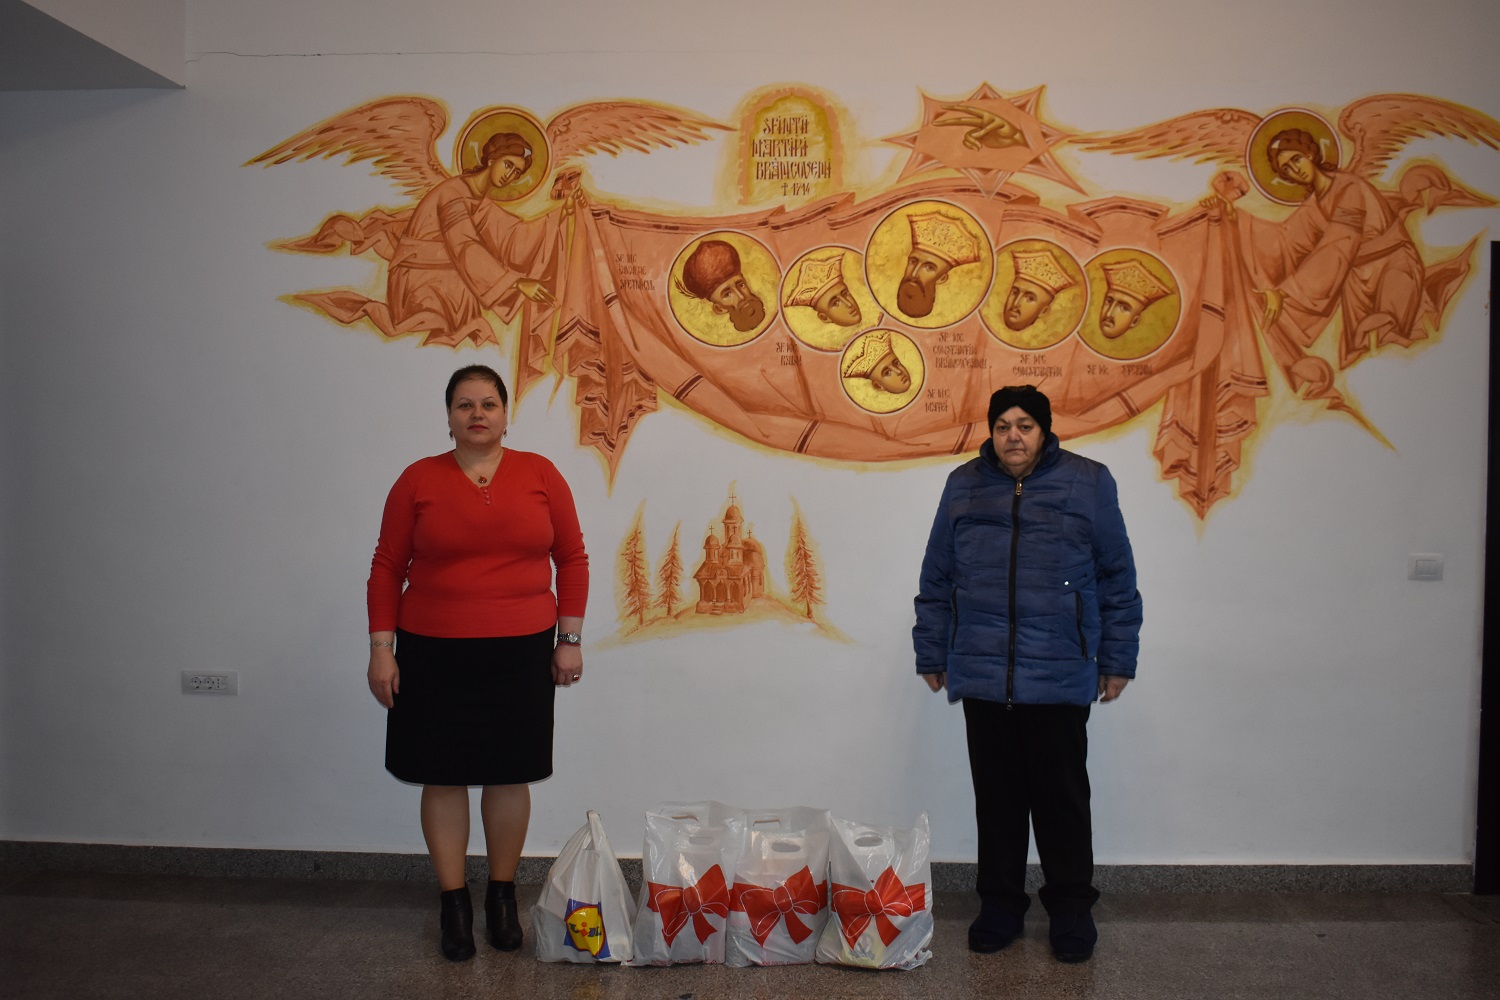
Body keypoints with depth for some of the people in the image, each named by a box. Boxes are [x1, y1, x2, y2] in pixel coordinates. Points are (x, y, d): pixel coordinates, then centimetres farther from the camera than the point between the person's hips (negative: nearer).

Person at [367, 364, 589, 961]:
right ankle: (454, 903, 20)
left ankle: (503, 896, 26)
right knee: (443, 776, 6)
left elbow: (572, 558, 4)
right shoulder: (418, 480, 0)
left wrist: (570, 638, 1)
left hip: (520, 653, 1)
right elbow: (387, 568, 2)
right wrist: (381, 648, -2)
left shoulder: (540, 475, 1)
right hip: (435, 654, 0)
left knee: (510, 774, 8)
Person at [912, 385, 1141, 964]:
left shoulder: (1088, 484, 1)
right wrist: (931, 655, 11)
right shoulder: (963, 487, 7)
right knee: (997, 798, 11)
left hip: (1060, 677, -2)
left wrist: (1117, 659, 3)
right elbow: (936, 581, 11)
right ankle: (1000, 905, 26)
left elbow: (1117, 579, 4)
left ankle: (1071, 908, 23)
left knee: (1062, 797, 7)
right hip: (981, 676, 2)